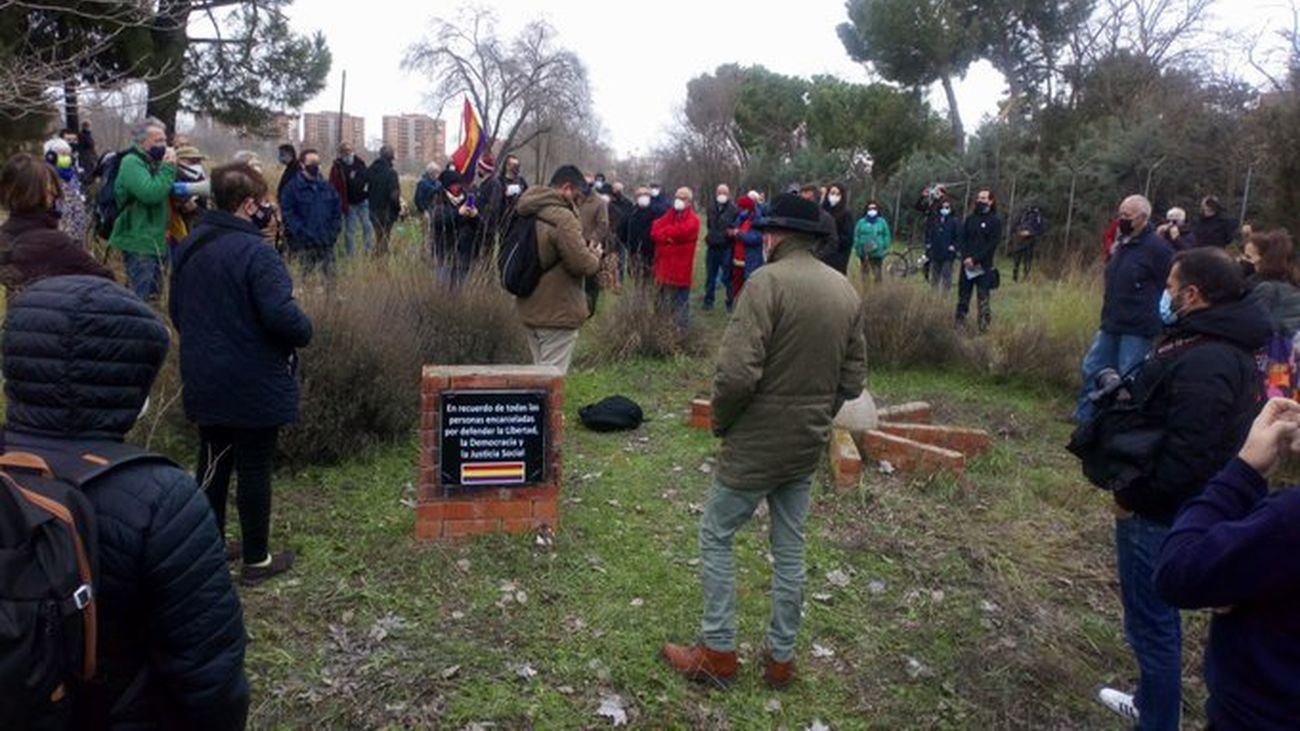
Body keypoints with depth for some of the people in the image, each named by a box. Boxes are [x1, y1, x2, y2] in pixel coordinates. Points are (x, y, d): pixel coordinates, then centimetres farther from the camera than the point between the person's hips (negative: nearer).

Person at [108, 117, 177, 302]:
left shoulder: (153, 162, 15)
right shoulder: (131, 162, -13)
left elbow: (166, 194, 21)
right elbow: (151, 194, -26)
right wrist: (168, 167, -19)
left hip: (154, 241, 10)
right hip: (139, 243, -9)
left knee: (153, 294, 17)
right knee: (139, 297, -8)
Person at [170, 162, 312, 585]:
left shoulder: (190, 247, 7)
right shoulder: (254, 252, -21)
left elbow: (177, 311, 16)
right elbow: (282, 316, -28)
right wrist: (305, 332, -8)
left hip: (204, 382, 8)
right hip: (254, 384, -7)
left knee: (213, 462, 18)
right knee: (254, 467, 4)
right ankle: (256, 560, 16)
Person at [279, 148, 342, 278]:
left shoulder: (328, 188, 14)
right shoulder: (292, 187, 0)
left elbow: (337, 213, 16)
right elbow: (288, 215, -6)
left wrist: (333, 233, 2)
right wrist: (304, 233, -15)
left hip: (326, 245, 4)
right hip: (303, 246, -4)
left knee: (329, 277, 5)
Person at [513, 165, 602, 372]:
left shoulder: (527, 214, 9)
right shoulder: (562, 217, -20)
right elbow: (582, 264, -21)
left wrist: (584, 248, 11)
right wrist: (595, 255, 0)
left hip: (530, 308, 9)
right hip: (558, 312, -9)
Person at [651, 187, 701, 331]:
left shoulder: (692, 219, -4)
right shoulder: (669, 215, 15)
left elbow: (681, 231, -24)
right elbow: (654, 231, 0)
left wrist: (664, 232, -8)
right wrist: (668, 237, -19)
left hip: (681, 268, -6)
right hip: (664, 265, 6)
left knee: (681, 300, 2)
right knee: (665, 299, 15)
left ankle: (681, 328, 10)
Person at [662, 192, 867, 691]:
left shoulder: (768, 282, -18)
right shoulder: (846, 291, 4)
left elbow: (737, 372, -25)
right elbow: (853, 378, 8)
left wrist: (720, 421, -8)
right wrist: (817, 416, 16)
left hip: (757, 444, -7)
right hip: (809, 446, 7)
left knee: (716, 537, 10)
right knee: (789, 549, 17)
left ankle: (718, 653, 17)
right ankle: (781, 657, 29)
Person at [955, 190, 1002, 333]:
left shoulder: (995, 221, 1)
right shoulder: (970, 219, 14)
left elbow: (992, 244, -7)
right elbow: (962, 240, 8)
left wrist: (975, 259, -15)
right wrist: (966, 258, -9)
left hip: (983, 267, -4)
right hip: (967, 265, 4)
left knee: (984, 299, -6)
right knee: (963, 298, 4)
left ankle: (984, 329, -4)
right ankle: (959, 326, 8)